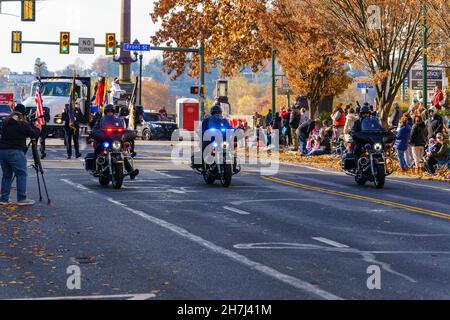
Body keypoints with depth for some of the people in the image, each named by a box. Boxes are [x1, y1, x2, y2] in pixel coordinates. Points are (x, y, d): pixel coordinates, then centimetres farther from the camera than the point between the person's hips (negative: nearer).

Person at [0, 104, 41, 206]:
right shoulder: (23, 124, -7)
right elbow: (33, 134, -1)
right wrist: (37, 129, 21)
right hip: (15, 152, -6)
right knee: (21, 174, 0)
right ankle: (21, 199, -3)